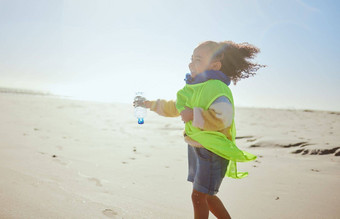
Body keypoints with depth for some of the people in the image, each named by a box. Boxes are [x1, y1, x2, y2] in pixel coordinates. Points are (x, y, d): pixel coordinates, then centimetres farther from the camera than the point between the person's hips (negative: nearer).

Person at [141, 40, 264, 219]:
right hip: (196, 147, 10)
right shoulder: (195, 87, 9)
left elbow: (222, 118, -35)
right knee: (206, 195, 21)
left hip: (213, 150, -10)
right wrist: (152, 104, 25)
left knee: (198, 195, -2)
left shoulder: (216, 88, -20)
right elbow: (175, 108, 24)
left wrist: (193, 114, -29)